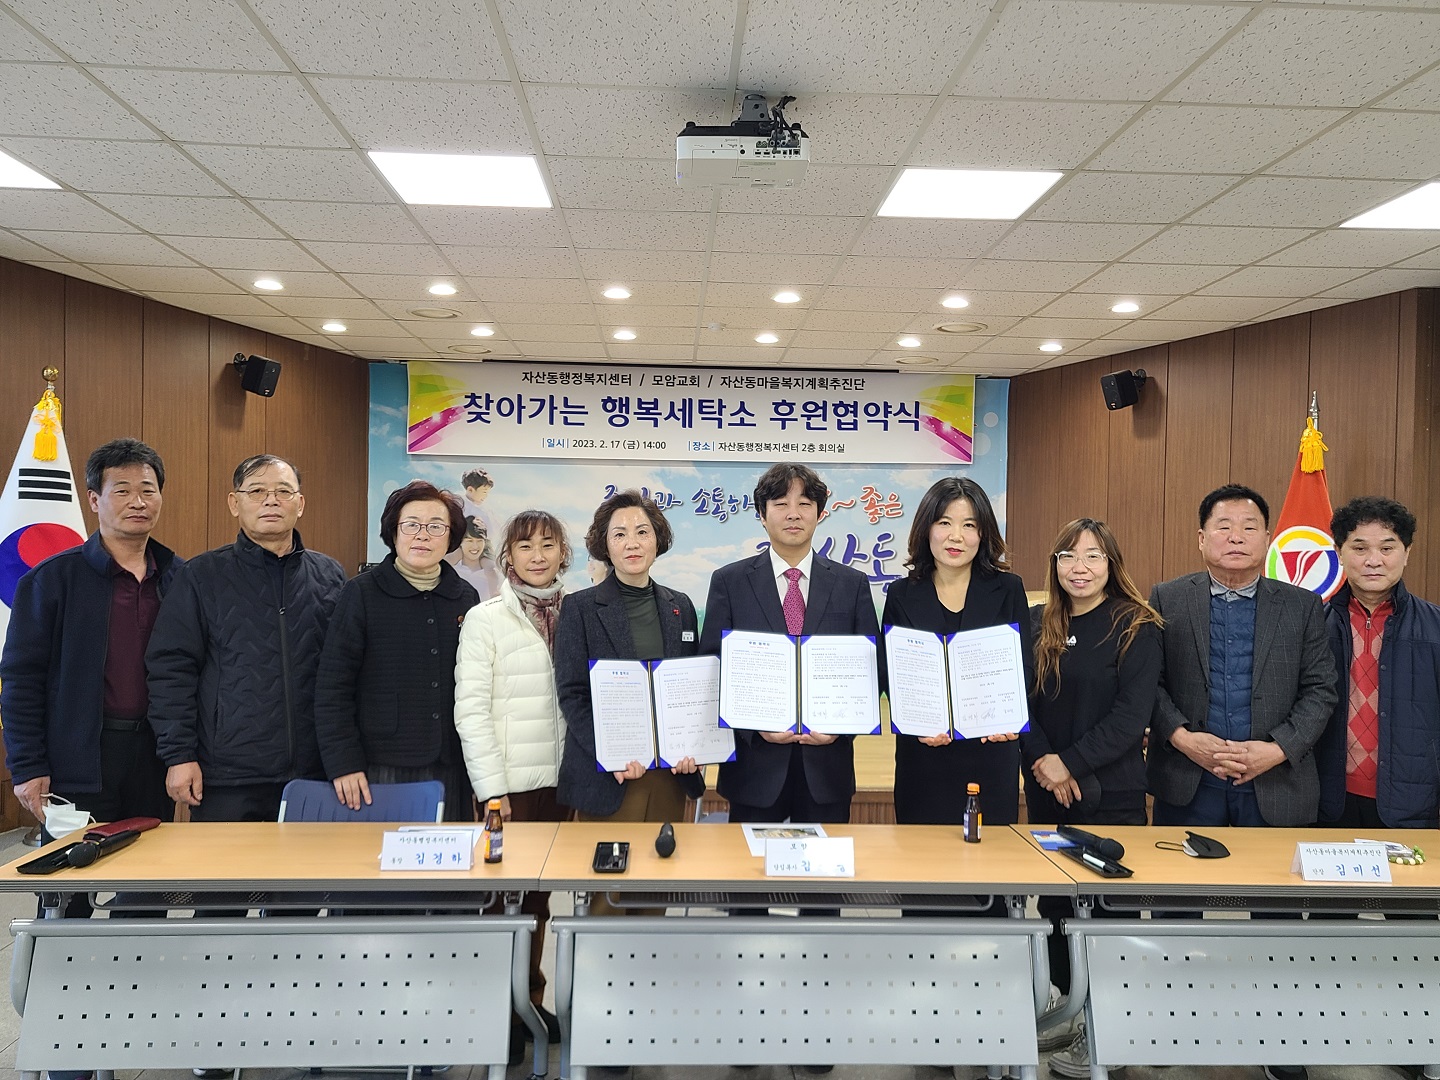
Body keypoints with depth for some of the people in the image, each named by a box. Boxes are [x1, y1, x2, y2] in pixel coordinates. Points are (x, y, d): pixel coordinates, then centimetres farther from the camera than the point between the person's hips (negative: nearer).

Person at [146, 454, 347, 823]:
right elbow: (171, 669, 0)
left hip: (314, 774, 2)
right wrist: (179, 755, -7)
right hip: (224, 779, -2)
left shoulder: (330, 576, 8)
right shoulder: (200, 576, 3)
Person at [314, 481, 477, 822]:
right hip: (381, 770, -3)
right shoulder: (361, 593, -3)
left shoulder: (466, 598, 8)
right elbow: (331, 688, -5)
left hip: (450, 770, 4)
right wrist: (343, 764, -11)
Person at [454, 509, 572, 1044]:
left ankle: (531, 997, 30)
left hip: (560, 778, 4)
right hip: (510, 780, -4)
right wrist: (491, 788, -12)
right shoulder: (485, 619, -6)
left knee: (539, 890, 14)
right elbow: (470, 709, -9)